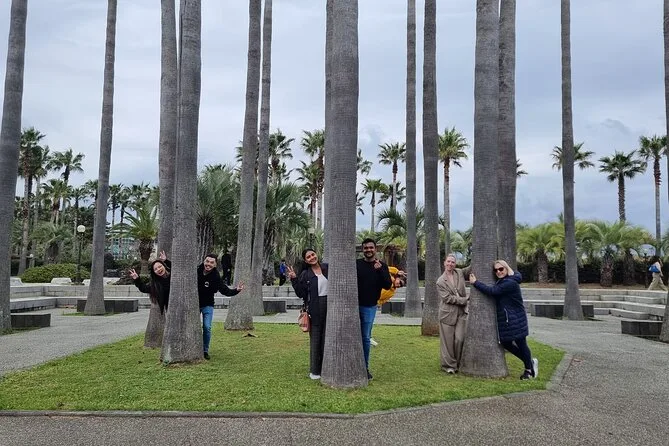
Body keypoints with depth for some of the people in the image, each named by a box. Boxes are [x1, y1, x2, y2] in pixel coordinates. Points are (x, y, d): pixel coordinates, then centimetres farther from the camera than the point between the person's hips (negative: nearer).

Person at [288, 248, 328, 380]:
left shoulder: (327, 268, 5)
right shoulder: (305, 274, 0)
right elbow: (300, 293, -4)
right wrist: (294, 279, -12)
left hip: (329, 308, 2)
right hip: (314, 310, -2)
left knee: (326, 339, 8)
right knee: (315, 339, 3)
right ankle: (314, 370, 13)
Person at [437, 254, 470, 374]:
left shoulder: (459, 272, 9)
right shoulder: (440, 281, -3)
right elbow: (448, 298, -9)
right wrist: (465, 300, -11)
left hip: (461, 312, 3)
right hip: (448, 313, -3)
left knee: (460, 339, 0)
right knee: (448, 341, 1)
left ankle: (457, 363, 17)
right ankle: (448, 365, 14)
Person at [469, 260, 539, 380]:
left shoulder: (510, 283, -21)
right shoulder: (501, 282, 9)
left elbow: (492, 291, -26)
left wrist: (475, 283, -19)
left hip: (516, 319, -9)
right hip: (505, 319, 9)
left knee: (521, 343, 3)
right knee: (505, 343, 10)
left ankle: (529, 368, 23)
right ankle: (531, 361, 27)